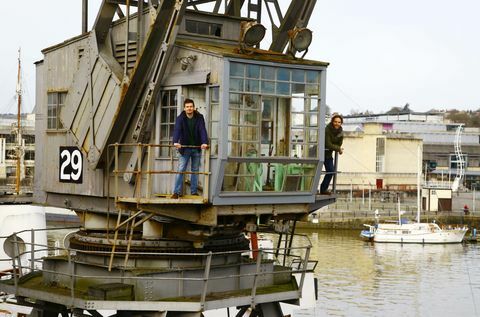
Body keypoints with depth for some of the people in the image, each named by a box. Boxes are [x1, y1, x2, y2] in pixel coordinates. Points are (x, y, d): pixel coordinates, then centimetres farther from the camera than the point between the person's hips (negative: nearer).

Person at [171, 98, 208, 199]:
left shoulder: (199, 118, -3)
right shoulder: (180, 118, -8)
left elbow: (202, 130, -15)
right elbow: (177, 130, -23)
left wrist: (204, 142, -33)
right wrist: (176, 142, -42)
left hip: (197, 148, 2)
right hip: (184, 148, -2)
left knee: (195, 170, 9)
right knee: (180, 170, -6)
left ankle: (194, 191, 16)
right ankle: (177, 192, -5)